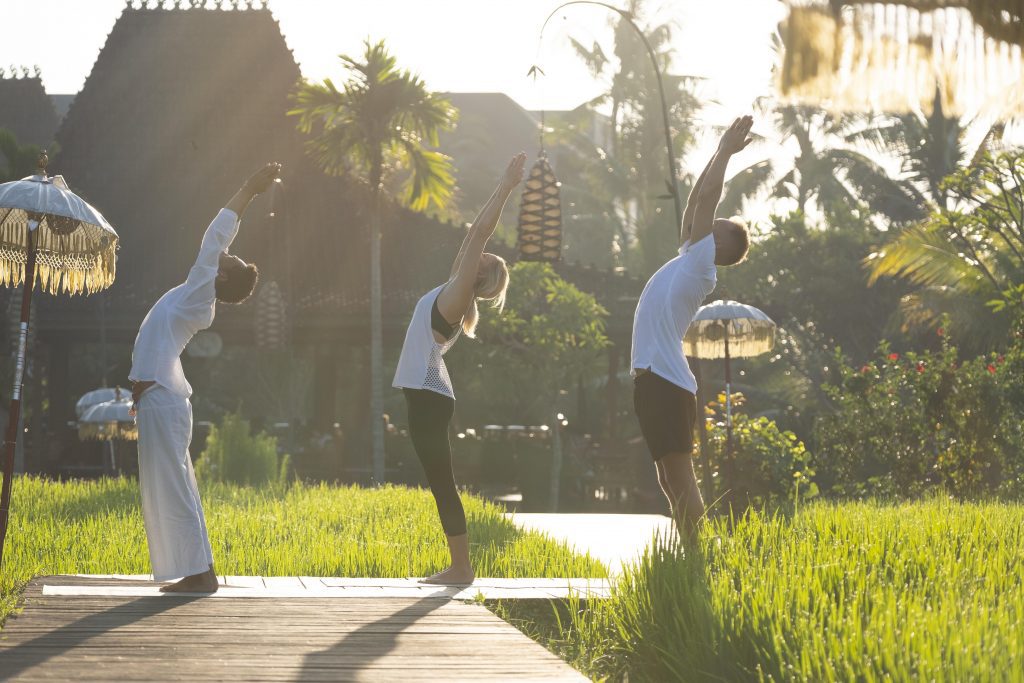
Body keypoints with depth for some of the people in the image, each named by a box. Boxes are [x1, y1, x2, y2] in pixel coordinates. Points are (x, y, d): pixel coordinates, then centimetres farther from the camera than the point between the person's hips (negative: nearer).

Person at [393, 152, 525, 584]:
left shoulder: (454, 297, -11)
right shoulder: (450, 296, 12)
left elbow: (479, 233, -16)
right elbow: (476, 233, 18)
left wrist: (505, 189, -15)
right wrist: (503, 190, 21)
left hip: (428, 397, -10)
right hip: (425, 395, 10)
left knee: (441, 483, -7)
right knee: (441, 483, 9)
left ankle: (461, 568, -6)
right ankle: (459, 566, 11)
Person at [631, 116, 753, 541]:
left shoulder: (701, 265, -5)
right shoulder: (689, 261, 17)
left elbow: (706, 198, -8)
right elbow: (696, 201, 25)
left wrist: (725, 152, 1)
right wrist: (720, 152, 27)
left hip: (666, 382, -10)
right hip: (654, 379, 10)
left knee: (681, 481, -13)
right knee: (671, 482, 10)